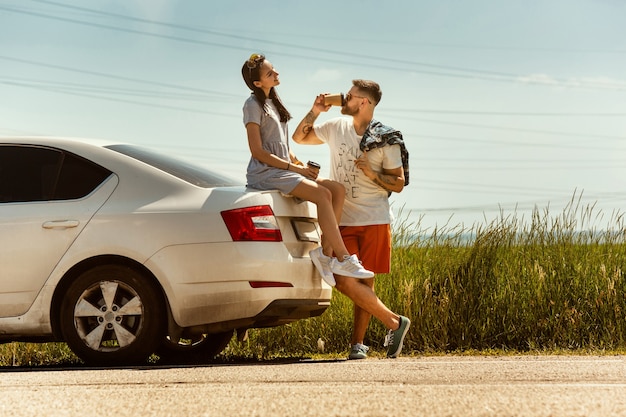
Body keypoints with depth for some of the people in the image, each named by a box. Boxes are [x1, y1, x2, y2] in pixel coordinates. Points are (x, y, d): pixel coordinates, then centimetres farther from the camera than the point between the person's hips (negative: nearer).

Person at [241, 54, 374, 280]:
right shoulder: (253, 105, -7)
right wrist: (293, 167, -15)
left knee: (337, 189, -8)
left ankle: (325, 250, -15)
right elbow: (257, 151, -13)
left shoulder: (273, 102, 19)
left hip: (282, 168, 9)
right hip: (265, 173, -9)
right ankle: (343, 259, -27)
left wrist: (300, 164, 5)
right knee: (323, 194, -26)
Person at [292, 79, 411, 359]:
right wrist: (315, 112, 4)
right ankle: (395, 323, -2)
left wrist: (372, 173, -17)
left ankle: (357, 343, 9)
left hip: (374, 220, -3)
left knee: (365, 283, 1)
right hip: (343, 220, 3)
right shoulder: (337, 127, 8)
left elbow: (398, 184, 0)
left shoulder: (387, 140, -3)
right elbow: (299, 137, 20)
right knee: (344, 281, -11)